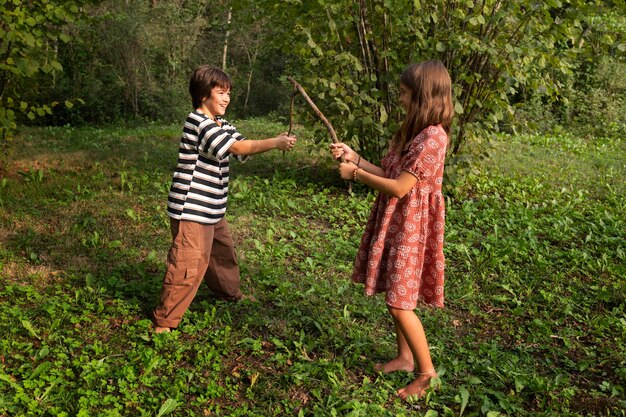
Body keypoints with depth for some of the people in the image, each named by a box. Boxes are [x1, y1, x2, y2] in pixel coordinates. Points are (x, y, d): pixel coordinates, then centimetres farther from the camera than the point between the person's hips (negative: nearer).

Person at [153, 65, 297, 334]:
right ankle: (165, 320, 7)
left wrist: (275, 142, -15)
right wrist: (275, 143, -26)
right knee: (189, 264, -7)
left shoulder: (222, 125, 12)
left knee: (223, 249, 25)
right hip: (191, 209, -10)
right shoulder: (198, 122, -18)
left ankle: (230, 292, 49)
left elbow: (243, 146, 1)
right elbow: (237, 148, -26)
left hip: (211, 209, 10)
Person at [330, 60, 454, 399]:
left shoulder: (432, 137, -21)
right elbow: (389, 174, 10)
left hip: (411, 227, -9)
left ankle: (427, 372, 13)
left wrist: (355, 174, -13)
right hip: (397, 222, 9)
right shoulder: (412, 130, 10)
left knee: (400, 303, -4)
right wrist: (354, 157, 4)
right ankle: (405, 357, 34)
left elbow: (399, 187, -23)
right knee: (397, 296, 17)